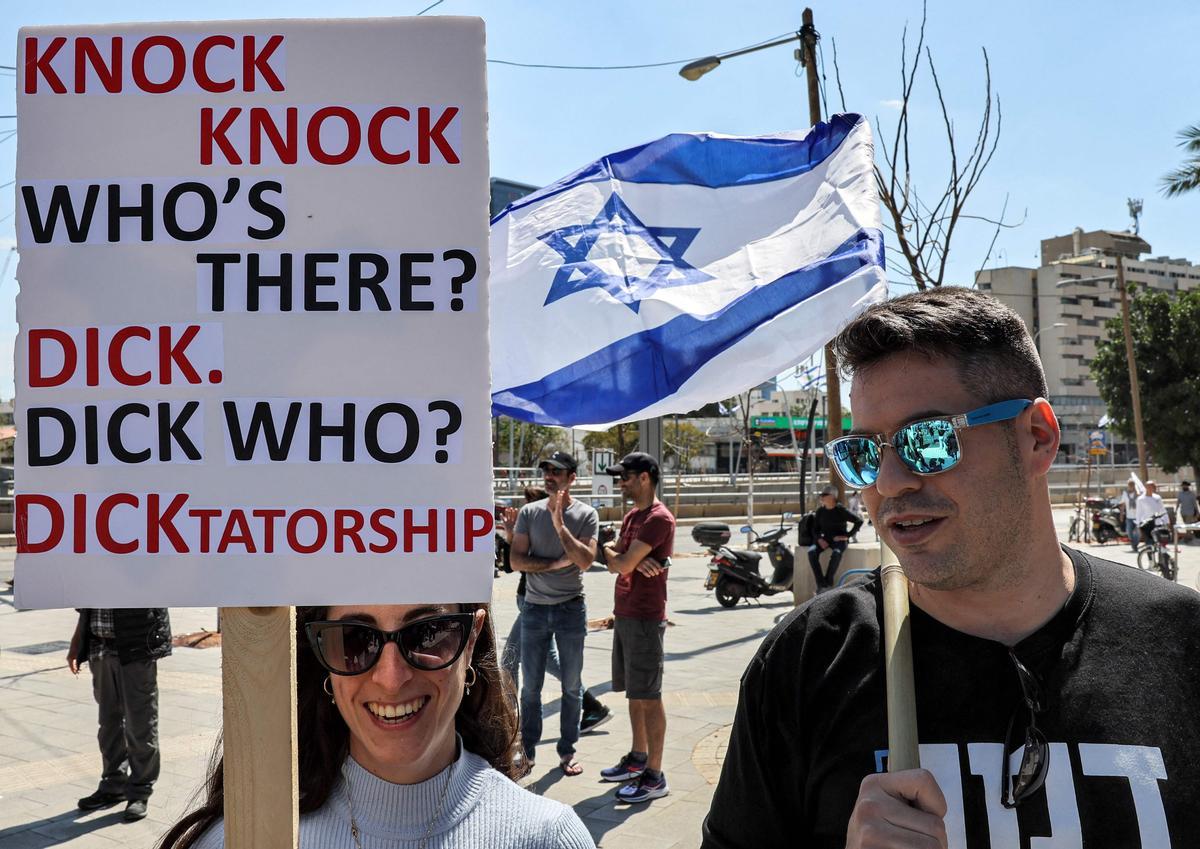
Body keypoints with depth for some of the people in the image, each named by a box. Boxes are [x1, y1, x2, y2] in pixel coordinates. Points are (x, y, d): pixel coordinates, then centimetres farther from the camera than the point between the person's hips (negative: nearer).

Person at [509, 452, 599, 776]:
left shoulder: (586, 514, -4)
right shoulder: (529, 512, 1)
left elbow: (585, 561, -15)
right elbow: (516, 560, -6)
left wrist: (560, 526, -20)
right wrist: (556, 563, -14)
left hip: (571, 608, -1)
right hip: (534, 608, 1)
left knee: (571, 685, 7)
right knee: (531, 685, 7)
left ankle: (567, 750, 20)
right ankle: (527, 749, 19)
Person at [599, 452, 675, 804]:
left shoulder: (659, 519, -16)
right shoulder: (631, 516, 16)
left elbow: (622, 564, -20)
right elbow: (614, 563, 10)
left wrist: (609, 551, 1)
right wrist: (633, 560, -11)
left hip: (645, 618, -9)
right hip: (624, 615, 9)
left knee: (649, 696, -4)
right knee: (633, 693, 18)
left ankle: (655, 776, 3)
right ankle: (638, 758, 31)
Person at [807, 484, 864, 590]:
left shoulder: (841, 511, -6)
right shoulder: (820, 511, 7)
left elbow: (859, 521, -5)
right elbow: (815, 529, 14)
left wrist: (847, 535, -9)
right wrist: (819, 539, -6)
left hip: (839, 539, -4)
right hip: (825, 539, 4)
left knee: (836, 553, -37)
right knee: (812, 551, -25)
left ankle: (827, 583, -26)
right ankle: (820, 584, -26)